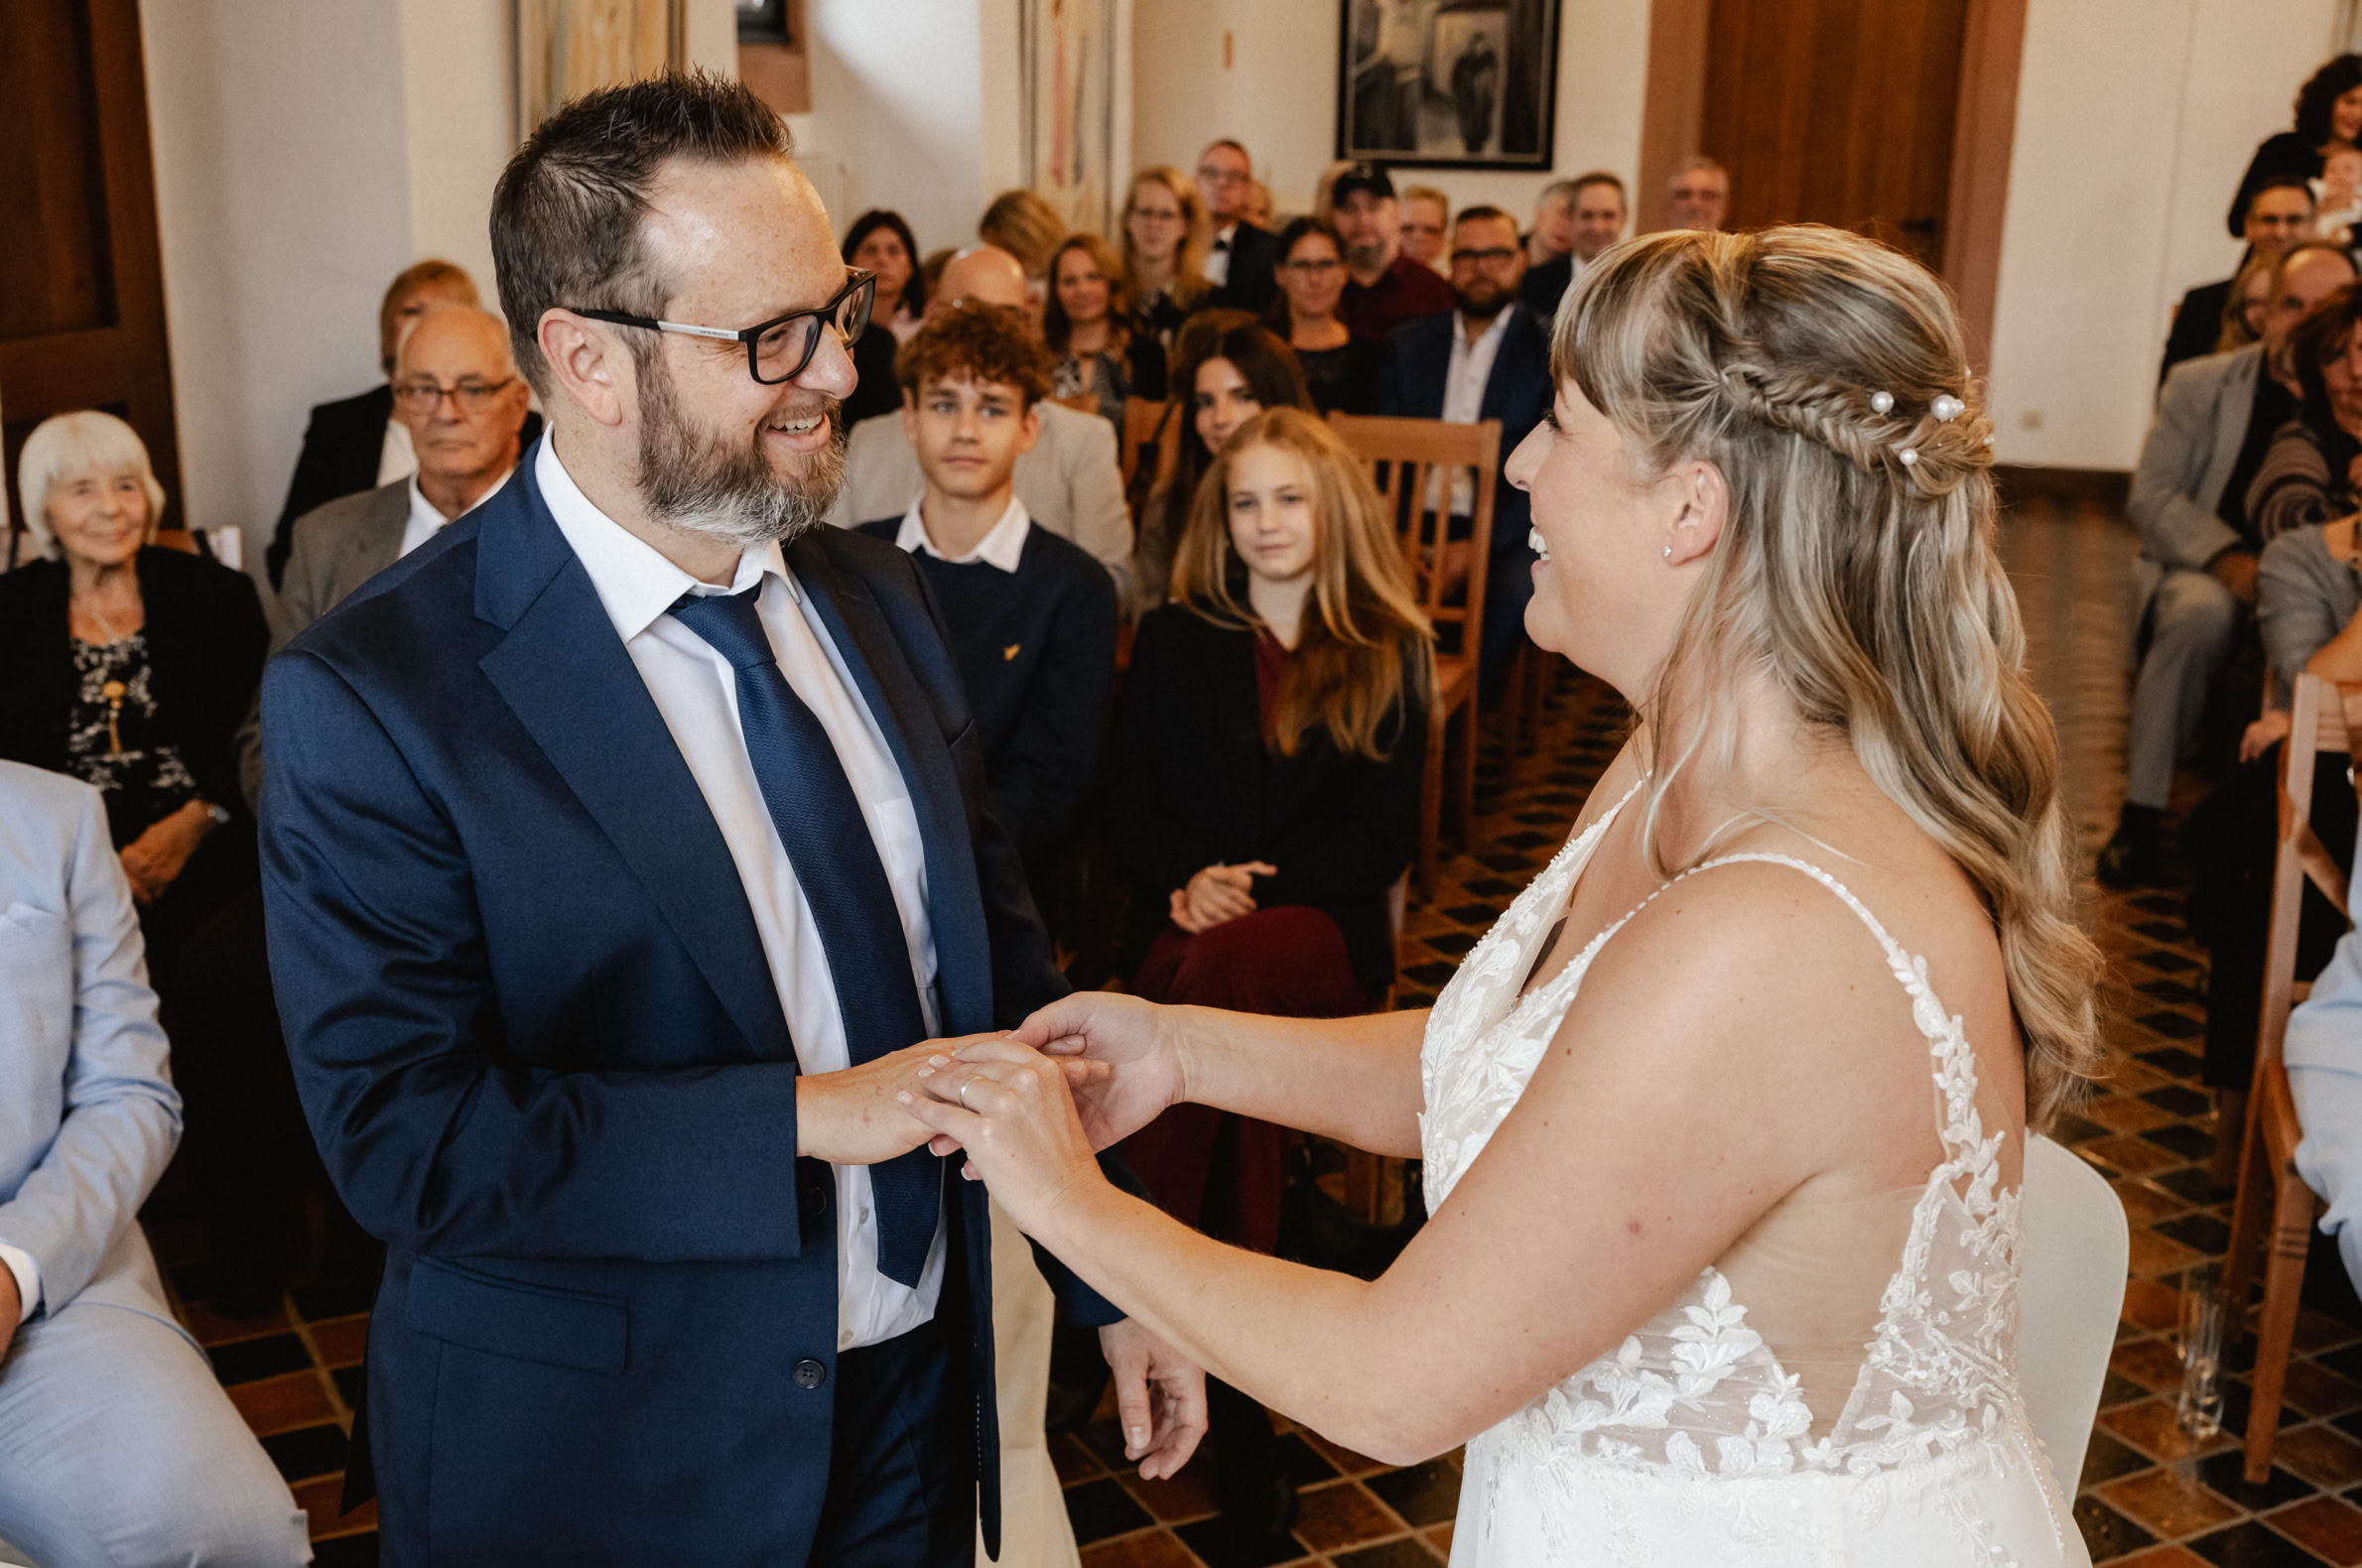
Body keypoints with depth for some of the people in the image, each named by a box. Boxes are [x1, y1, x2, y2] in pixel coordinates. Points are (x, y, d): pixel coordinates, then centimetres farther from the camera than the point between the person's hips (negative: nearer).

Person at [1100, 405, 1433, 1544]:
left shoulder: (1390, 655, 12)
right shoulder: (1171, 640, 16)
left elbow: (1382, 833, 4)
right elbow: (1129, 808, 11)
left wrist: (1261, 891, -11)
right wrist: (1187, 878, -11)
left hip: (1324, 929, -1)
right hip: (1187, 923, 1)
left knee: (1229, 971, -39)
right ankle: (1239, 1410, -28)